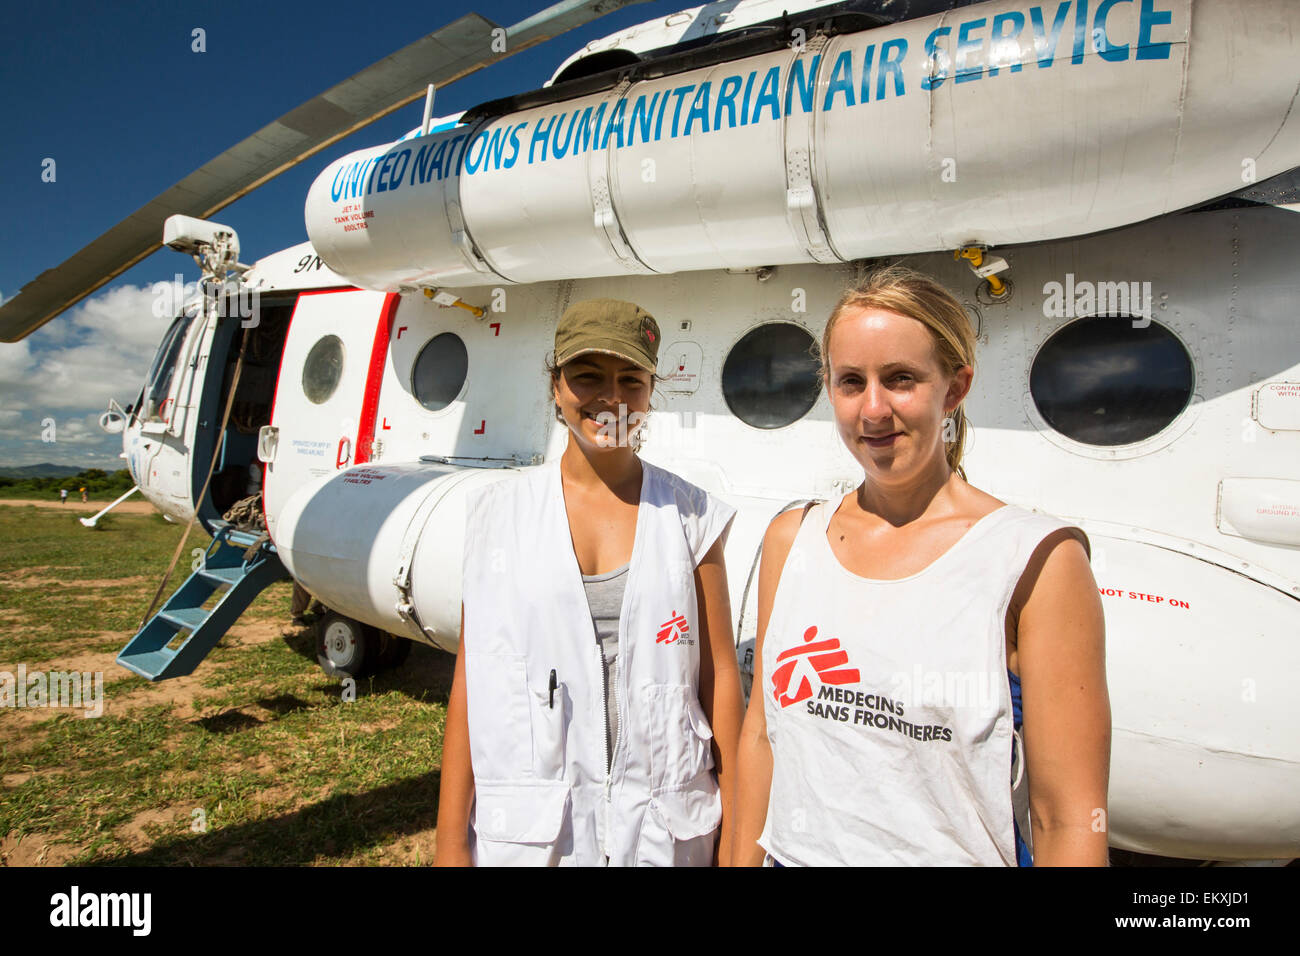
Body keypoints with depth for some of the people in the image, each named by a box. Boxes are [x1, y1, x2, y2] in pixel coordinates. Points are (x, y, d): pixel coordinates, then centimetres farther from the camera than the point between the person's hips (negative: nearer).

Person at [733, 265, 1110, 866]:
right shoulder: (791, 538, -3)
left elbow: (1071, 820, -14)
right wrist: (743, 858, 5)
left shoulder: (1037, 561, -16)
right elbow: (761, 733, 4)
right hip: (795, 852, 4)